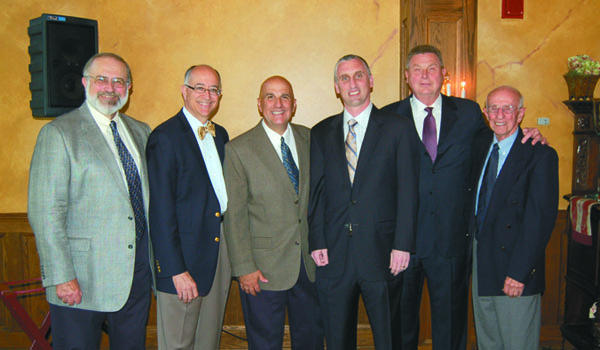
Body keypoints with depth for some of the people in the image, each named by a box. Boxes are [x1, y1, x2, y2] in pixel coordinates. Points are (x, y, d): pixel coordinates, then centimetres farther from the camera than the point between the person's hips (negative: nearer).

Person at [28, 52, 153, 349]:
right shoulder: (58, 133, -7)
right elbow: (45, 212, -12)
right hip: (82, 277, -5)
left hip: (138, 266, 6)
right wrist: (61, 277, -16)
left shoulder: (140, 132, 12)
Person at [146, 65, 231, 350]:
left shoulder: (220, 135, 12)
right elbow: (160, 211, -15)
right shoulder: (165, 137, -11)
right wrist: (176, 270, -18)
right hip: (185, 253, -7)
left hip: (221, 248, 7)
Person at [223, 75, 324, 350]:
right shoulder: (238, 149, -9)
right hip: (265, 265, -4)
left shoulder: (309, 139, 5)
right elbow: (234, 215, -9)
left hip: (310, 261, 4)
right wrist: (244, 267, -11)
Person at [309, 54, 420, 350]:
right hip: (333, 254, 3)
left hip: (382, 252, -2)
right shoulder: (321, 133, 10)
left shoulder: (399, 128, 2)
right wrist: (317, 242, -2)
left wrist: (402, 245, -10)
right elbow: (316, 191, 7)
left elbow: (408, 191, -3)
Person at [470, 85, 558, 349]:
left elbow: (540, 218, -17)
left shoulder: (540, 155, -12)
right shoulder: (481, 145, 8)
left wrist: (519, 271, -20)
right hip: (480, 259, 6)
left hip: (515, 266, -6)